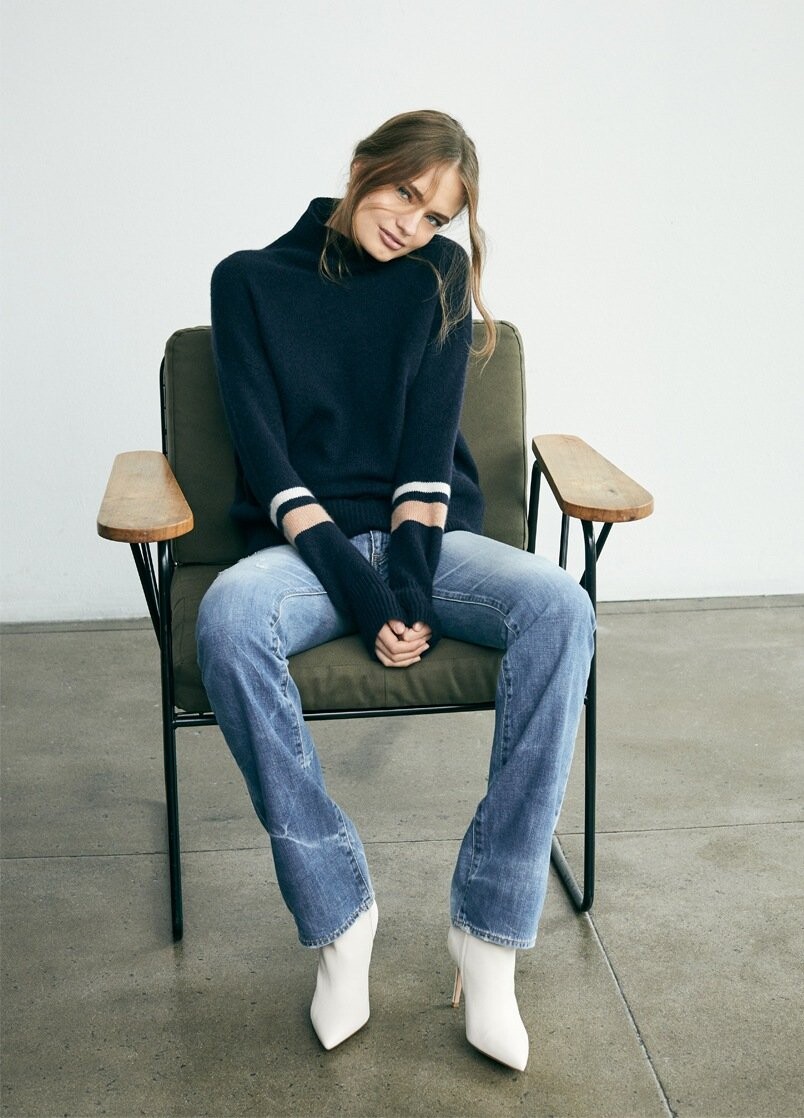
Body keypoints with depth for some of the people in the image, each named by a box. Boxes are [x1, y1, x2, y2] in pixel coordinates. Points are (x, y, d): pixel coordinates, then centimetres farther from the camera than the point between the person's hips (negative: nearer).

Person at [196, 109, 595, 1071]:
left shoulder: (440, 275, 9)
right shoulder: (251, 280, 4)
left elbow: (430, 440, -1)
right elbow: (265, 451, -6)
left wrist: (410, 586, -16)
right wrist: (361, 597, -17)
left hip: (427, 536, 2)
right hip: (307, 544, -1)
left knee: (560, 606, -31)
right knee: (227, 617, -37)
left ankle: (488, 930, -26)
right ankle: (336, 913, -23)